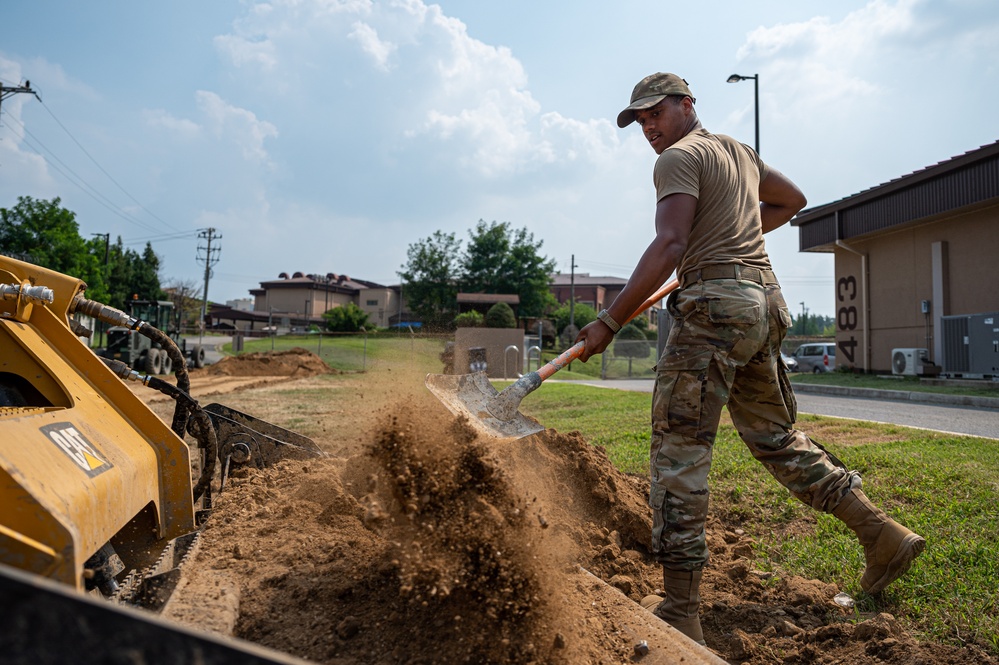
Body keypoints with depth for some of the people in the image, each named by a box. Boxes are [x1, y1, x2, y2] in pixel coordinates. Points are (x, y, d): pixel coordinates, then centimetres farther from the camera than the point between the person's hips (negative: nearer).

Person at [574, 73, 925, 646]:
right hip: (765, 302, 9)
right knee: (777, 436, 20)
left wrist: (609, 323, -18)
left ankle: (682, 615, -6)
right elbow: (792, 200, 37)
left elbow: (669, 247, -18)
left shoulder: (680, 157, -4)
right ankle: (883, 535, 25)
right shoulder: (738, 151, 23)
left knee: (680, 451, -8)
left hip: (715, 305, -9)